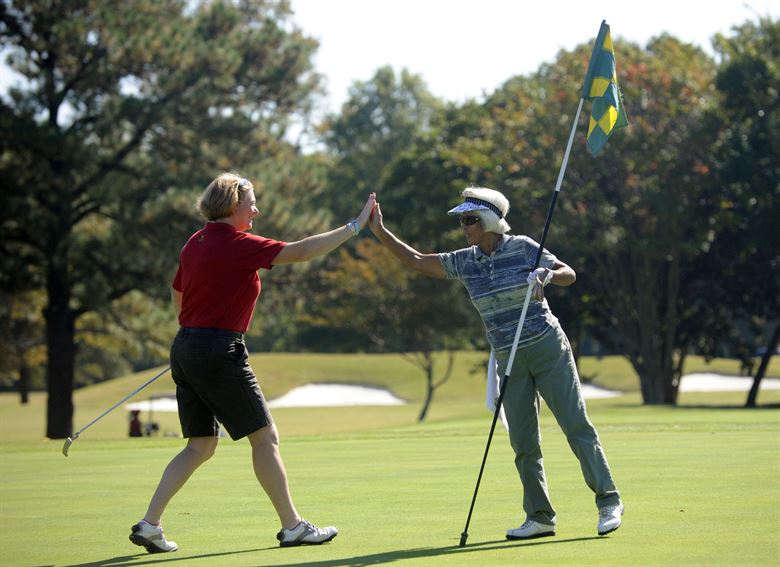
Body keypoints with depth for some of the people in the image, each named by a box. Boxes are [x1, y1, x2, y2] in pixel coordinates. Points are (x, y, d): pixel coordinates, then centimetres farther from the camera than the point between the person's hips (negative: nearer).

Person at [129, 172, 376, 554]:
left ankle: (149, 524, 5)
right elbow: (301, 251, -17)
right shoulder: (239, 244, -13)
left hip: (186, 348, 9)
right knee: (264, 437, 2)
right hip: (219, 352, -8)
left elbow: (176, 294, 24)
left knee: (201, 446, 13)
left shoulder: (196, 243, 12)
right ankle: (292, 526, 9)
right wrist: (355, 226, -12)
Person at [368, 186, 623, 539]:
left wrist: (547, 274, -24)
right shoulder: (464, 262, 4)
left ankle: (609, 503, -3)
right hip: (510, 361, 5)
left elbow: (569, 275, -3)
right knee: (522, 441, 3)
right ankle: (540, 518, 10)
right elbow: (416, 262, 5)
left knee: (576, 424, -7)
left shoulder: (523, 248, -7)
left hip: (547, 348, -5)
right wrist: (381, 233, -3)